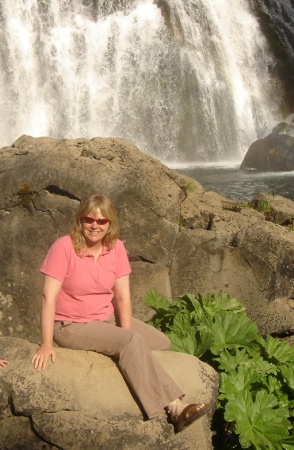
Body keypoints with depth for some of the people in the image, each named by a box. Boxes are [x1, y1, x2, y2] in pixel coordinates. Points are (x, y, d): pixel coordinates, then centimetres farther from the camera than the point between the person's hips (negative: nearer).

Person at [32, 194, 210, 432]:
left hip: (107, 318, 6)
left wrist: (126, 334, -16)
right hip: (71, 326, -6)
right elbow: (49, 297, -20)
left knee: (162, 343, -6)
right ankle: (174, 408, -25)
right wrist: (47, 344, -24)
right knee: (132, 342, -27)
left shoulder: (116, 247, -4)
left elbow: (123, 297, -6)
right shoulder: (64, 247, -18)